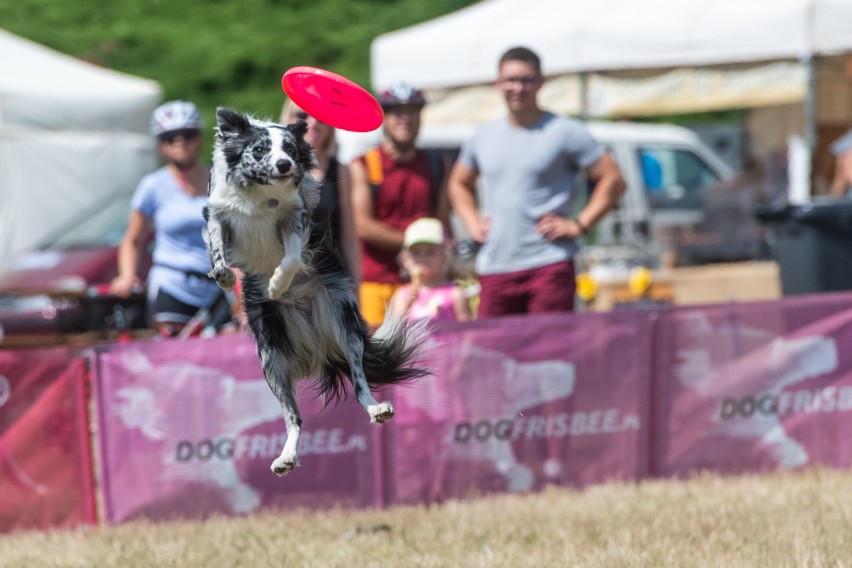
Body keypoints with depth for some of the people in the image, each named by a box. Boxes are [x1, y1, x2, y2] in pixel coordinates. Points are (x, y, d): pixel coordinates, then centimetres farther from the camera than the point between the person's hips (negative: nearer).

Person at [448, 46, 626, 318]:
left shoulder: (564, 132, 0)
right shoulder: (483, 137, 15)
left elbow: (613, 180, -1)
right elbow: (459, 183, 31)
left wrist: (579, 225, -7)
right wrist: (472, 223, 14)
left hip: (548, 265, -5)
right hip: (494, 270, 5)